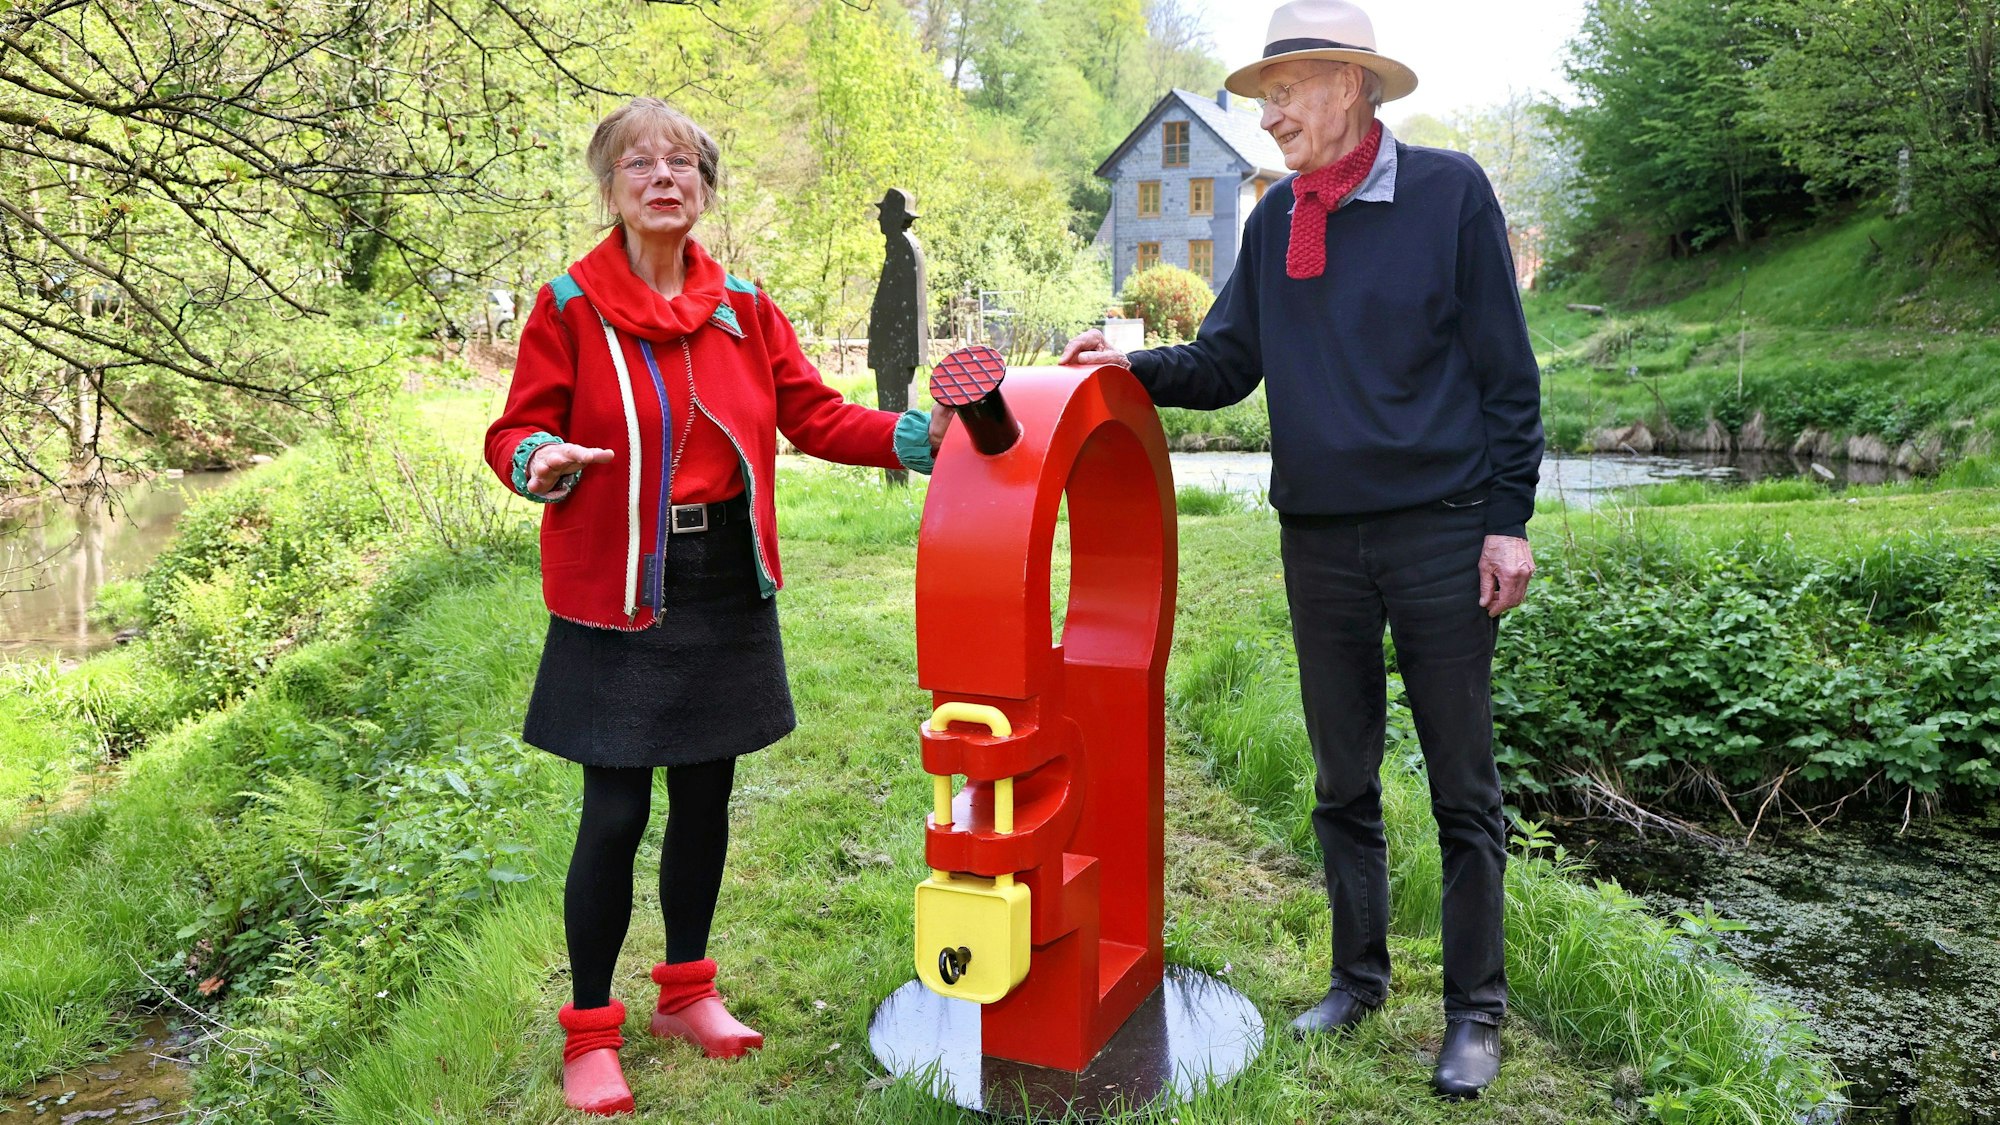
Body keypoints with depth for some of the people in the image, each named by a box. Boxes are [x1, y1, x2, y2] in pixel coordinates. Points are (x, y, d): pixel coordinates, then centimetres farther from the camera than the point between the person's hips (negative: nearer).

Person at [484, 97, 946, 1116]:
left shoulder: (745, 308, 7)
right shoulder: (569, 306, -4)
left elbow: (815, 417, 5)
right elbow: (514, 432, -3)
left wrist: (922, 435, -8)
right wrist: (541, 461, -26)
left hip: (726, 585, 4)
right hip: (620, 594, -4)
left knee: (705, 796, 13)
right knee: (615, 813, -2)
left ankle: (686, 992, 33)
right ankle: (589, 1033, 17)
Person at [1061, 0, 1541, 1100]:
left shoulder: (1448, 190, -5)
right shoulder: (1274, 219, 8)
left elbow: (1505, 370, -4)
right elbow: (1226, 365, 10)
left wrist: (1508, 520, -8)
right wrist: (1134, 366, -8)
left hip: (1440, 530, -4)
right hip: (1318, 538, 5)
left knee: (1463, 787, 5)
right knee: (1342, 782, 14)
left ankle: (1474, 1011, 18)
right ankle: (1359, 976, 30)